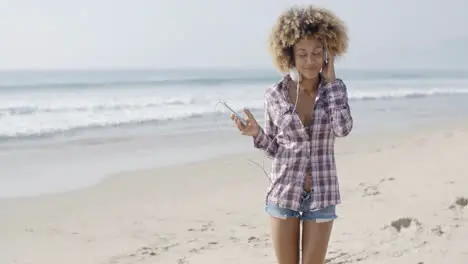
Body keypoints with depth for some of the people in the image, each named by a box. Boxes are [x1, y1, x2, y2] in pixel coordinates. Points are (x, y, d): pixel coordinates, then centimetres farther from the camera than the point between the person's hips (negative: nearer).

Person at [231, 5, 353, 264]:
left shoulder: (335, 89, -2)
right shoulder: (275, 94, -4)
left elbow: (343, 128, -21)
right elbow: (275, 148, 5)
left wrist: (330, 80, -15)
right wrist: (257, 133, -15)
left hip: (321, 196, 0)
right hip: (284, 194, 0)